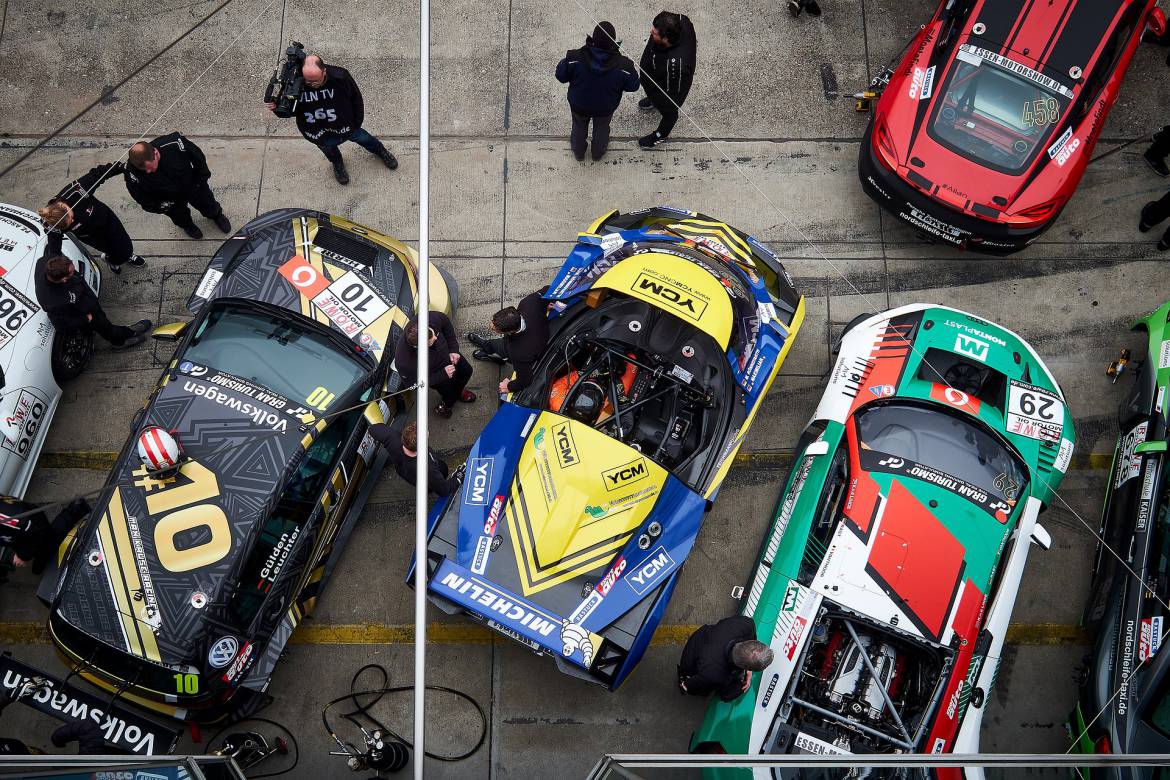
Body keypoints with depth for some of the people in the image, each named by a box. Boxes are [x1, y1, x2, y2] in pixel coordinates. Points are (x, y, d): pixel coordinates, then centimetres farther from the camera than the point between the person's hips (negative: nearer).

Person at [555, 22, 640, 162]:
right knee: (601, 128, 34)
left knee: (579, 126, 34)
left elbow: (561, 76, -19)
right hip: (606, 108, 0)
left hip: (579, 105, 0)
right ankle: (598, 153, 62)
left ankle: (578, 152, 62)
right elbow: (633, 86, -17)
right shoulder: (623, 66, -35)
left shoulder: (574, 58, -36)